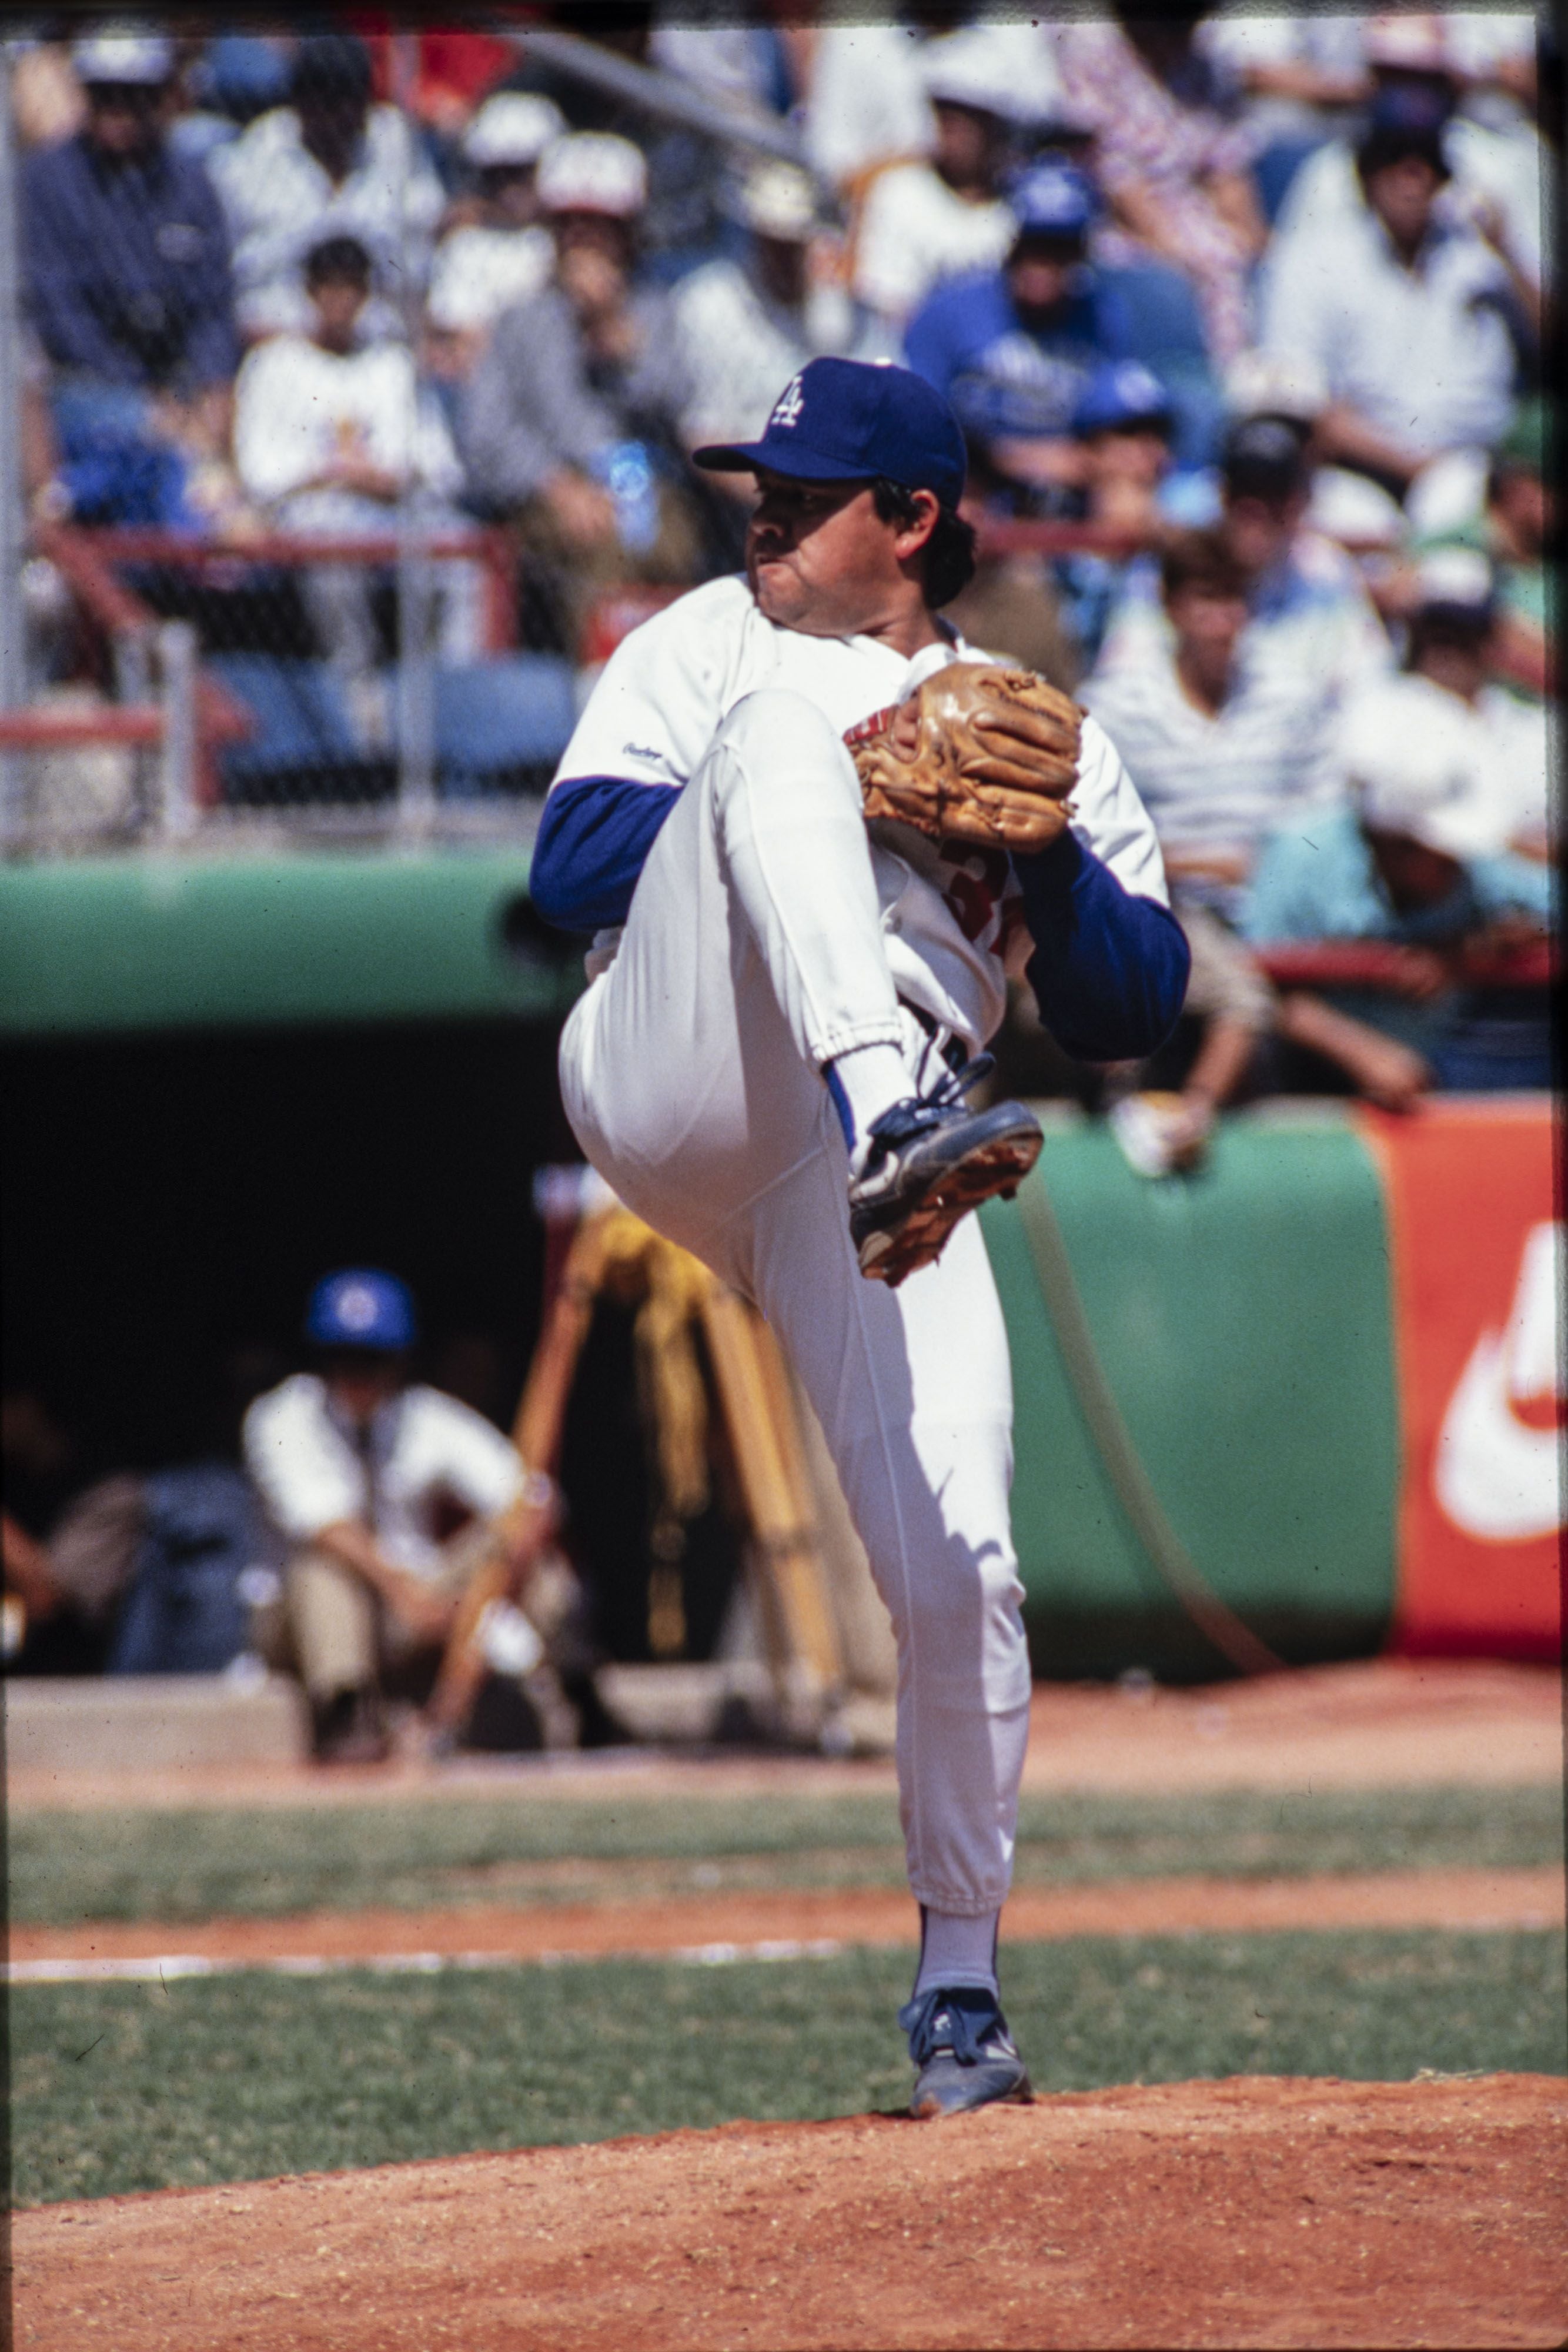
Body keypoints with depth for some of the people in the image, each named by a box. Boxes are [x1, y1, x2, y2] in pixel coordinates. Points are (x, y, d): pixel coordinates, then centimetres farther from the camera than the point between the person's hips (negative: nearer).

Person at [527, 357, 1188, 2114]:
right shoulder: (713, 646, 20)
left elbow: (1136, 1012, 16)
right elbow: (571, 870, 4)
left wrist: (1045, 851, 0)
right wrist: (830, 779, -2)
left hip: (853, 1187, 2)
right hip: (669, 1089, -2)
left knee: (956, 1568, -13)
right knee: (782, 726, -26)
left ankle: (960, 1980, 9)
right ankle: (901, 1124, -54)